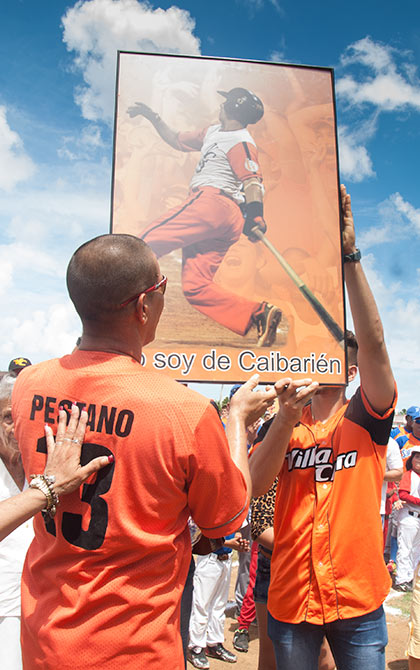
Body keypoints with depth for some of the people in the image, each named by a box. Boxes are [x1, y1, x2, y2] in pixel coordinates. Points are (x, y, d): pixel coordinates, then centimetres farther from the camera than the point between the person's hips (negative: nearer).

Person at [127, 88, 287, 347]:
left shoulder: (241, 142, 2)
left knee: (148, 241, -18)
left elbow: (253, 180, -13)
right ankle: (258, 313, -14)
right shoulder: (212, 132, 31)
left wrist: (255, 214, -30)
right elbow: (177, 140, 42)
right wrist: (151, 115, 39)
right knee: (196, 287, -5)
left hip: (213, 202, -9)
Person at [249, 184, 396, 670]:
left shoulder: (367, 418, -6)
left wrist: (349, 255, -28)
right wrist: (287, 417, -29)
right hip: (290, 596, 2)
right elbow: (253, 487, -15)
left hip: (358, 598, -1)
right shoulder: (281, 425, 1)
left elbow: (373, 341, -21)